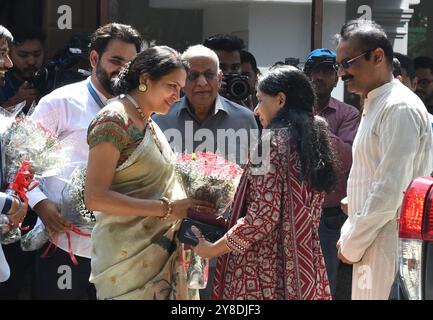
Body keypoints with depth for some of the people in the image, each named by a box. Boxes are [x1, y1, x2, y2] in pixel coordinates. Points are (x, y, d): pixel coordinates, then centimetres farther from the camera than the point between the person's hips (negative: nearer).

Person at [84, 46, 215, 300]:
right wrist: (167, 208, -20)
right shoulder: (114, 120, -11)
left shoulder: (149, 125, 16)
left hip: (162, 254, 8)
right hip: (129, 257, -8)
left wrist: (185, 207, 3)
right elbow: (95, 197, -19)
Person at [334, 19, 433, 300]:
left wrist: (351, 244, -12)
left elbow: (390, 193, -20)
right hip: (372, 244, 9)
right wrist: (349, 235, 15)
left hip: (389, 248, -9)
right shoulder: (374, 106, 17)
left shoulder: (400, 108, -14)